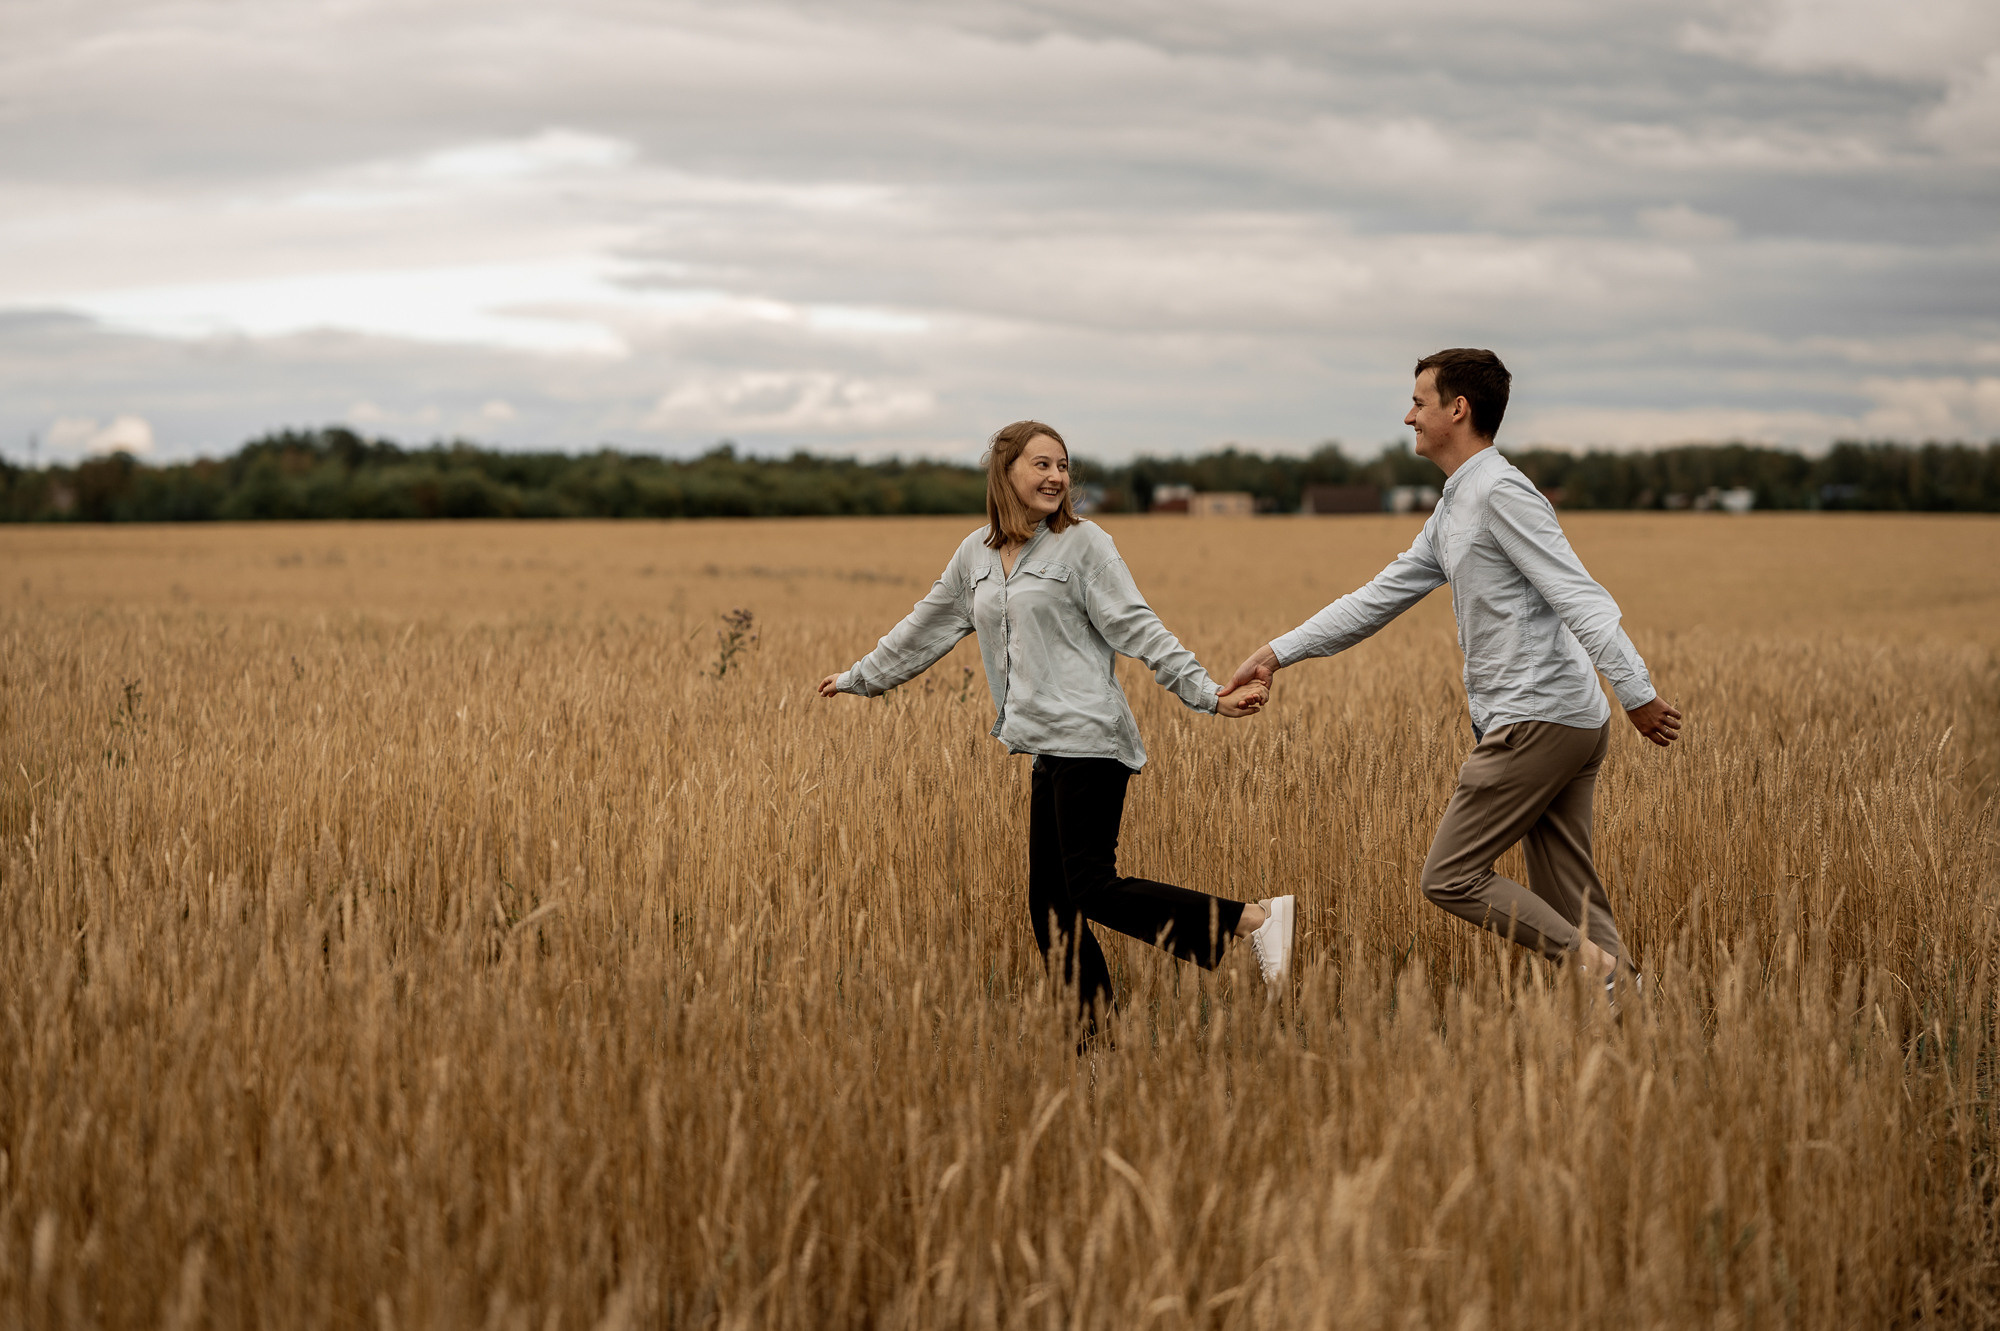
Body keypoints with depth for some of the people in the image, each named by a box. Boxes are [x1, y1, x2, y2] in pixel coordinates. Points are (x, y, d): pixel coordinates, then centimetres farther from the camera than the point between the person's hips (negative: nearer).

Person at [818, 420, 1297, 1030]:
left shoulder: (1084, 543, -2)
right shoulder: (976, 554, 15)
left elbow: (1140, 630, -6)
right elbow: (927, 627, 29)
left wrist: (1209, 695, -15)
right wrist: (859, 677, 37)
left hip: (1088, 739, -7)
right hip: (1049, 750, 7)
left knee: (1093, 889, -16)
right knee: (1049, 906, 3)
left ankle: (1254, 917, -13)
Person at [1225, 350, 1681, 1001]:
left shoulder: (1502, 493, -11)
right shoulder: (1451, 513, 20)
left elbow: (1580, 599, -19)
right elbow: (1379, 598, 24)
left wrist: (1638, 694, -24)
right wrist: (1278, 652, 22)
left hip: (1536, 720, -10)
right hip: (1573, 725, 10)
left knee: (1450, 878, -5)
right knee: (1564, 901, 7)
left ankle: (1593, 965, -10)